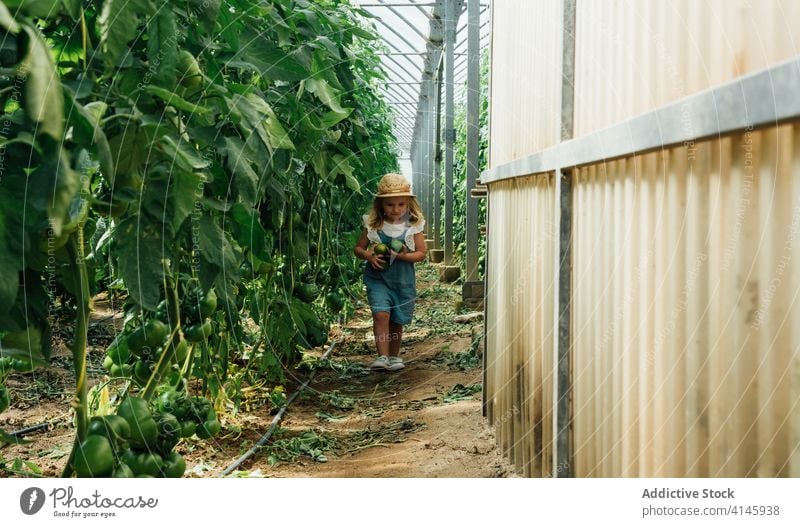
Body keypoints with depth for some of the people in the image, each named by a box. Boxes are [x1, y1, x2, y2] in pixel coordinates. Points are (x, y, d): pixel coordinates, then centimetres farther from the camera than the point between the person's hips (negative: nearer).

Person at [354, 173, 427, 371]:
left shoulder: (413, 226, -3)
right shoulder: (373, 225, -3)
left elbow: (421, 253, -2)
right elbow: (358, 248, 5)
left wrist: (403, 256, -20)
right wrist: (369, 256, -16)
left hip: (403, 279, 1)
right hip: (377, 277, -1)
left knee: (397, 320, 11)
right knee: (381, 314, -18)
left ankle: (394, 356, 28)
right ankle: (382, 357, -18)